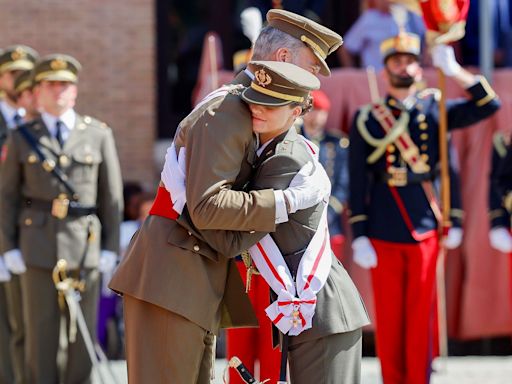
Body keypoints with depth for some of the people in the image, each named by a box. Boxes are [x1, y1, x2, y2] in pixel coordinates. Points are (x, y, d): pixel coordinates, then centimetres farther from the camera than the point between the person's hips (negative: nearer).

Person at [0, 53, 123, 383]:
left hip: (85, 245, 0)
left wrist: (110, 247, 1)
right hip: (39, 247, 0)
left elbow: (112, 195, 6)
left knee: (83, 330, 3)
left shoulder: (99, 135, 7)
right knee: (41, 330, 1)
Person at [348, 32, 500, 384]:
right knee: (389, 322, 3)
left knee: (420, 321, 1)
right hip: (383, 235, -1)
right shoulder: (367, 119, 3)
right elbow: (358, 182, 2)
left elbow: (490, 105, -2)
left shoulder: (434, 110, 7)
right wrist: (359, 237, -4)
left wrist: (453, 70, -10)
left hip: (425, 231, 1)